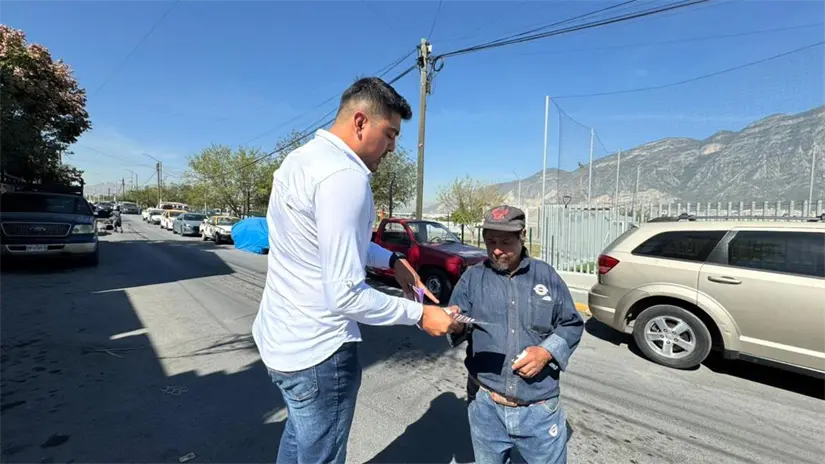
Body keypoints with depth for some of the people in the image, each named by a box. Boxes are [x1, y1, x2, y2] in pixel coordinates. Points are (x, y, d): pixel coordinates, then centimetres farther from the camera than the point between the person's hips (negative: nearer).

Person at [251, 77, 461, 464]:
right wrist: (419, 314, -15)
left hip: (278, 336, 9)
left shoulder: (301, 158, 6)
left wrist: (391, 260, 6)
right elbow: (346, 295, -27)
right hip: (316, 351, -9)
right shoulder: (345, 176, -26)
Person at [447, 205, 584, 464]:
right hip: (486, 405, 1)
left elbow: (572, 324, 4)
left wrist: (547, 352, -13)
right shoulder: (472, 278, -2)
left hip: (540, 408, 0)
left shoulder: (546, 275, 0)